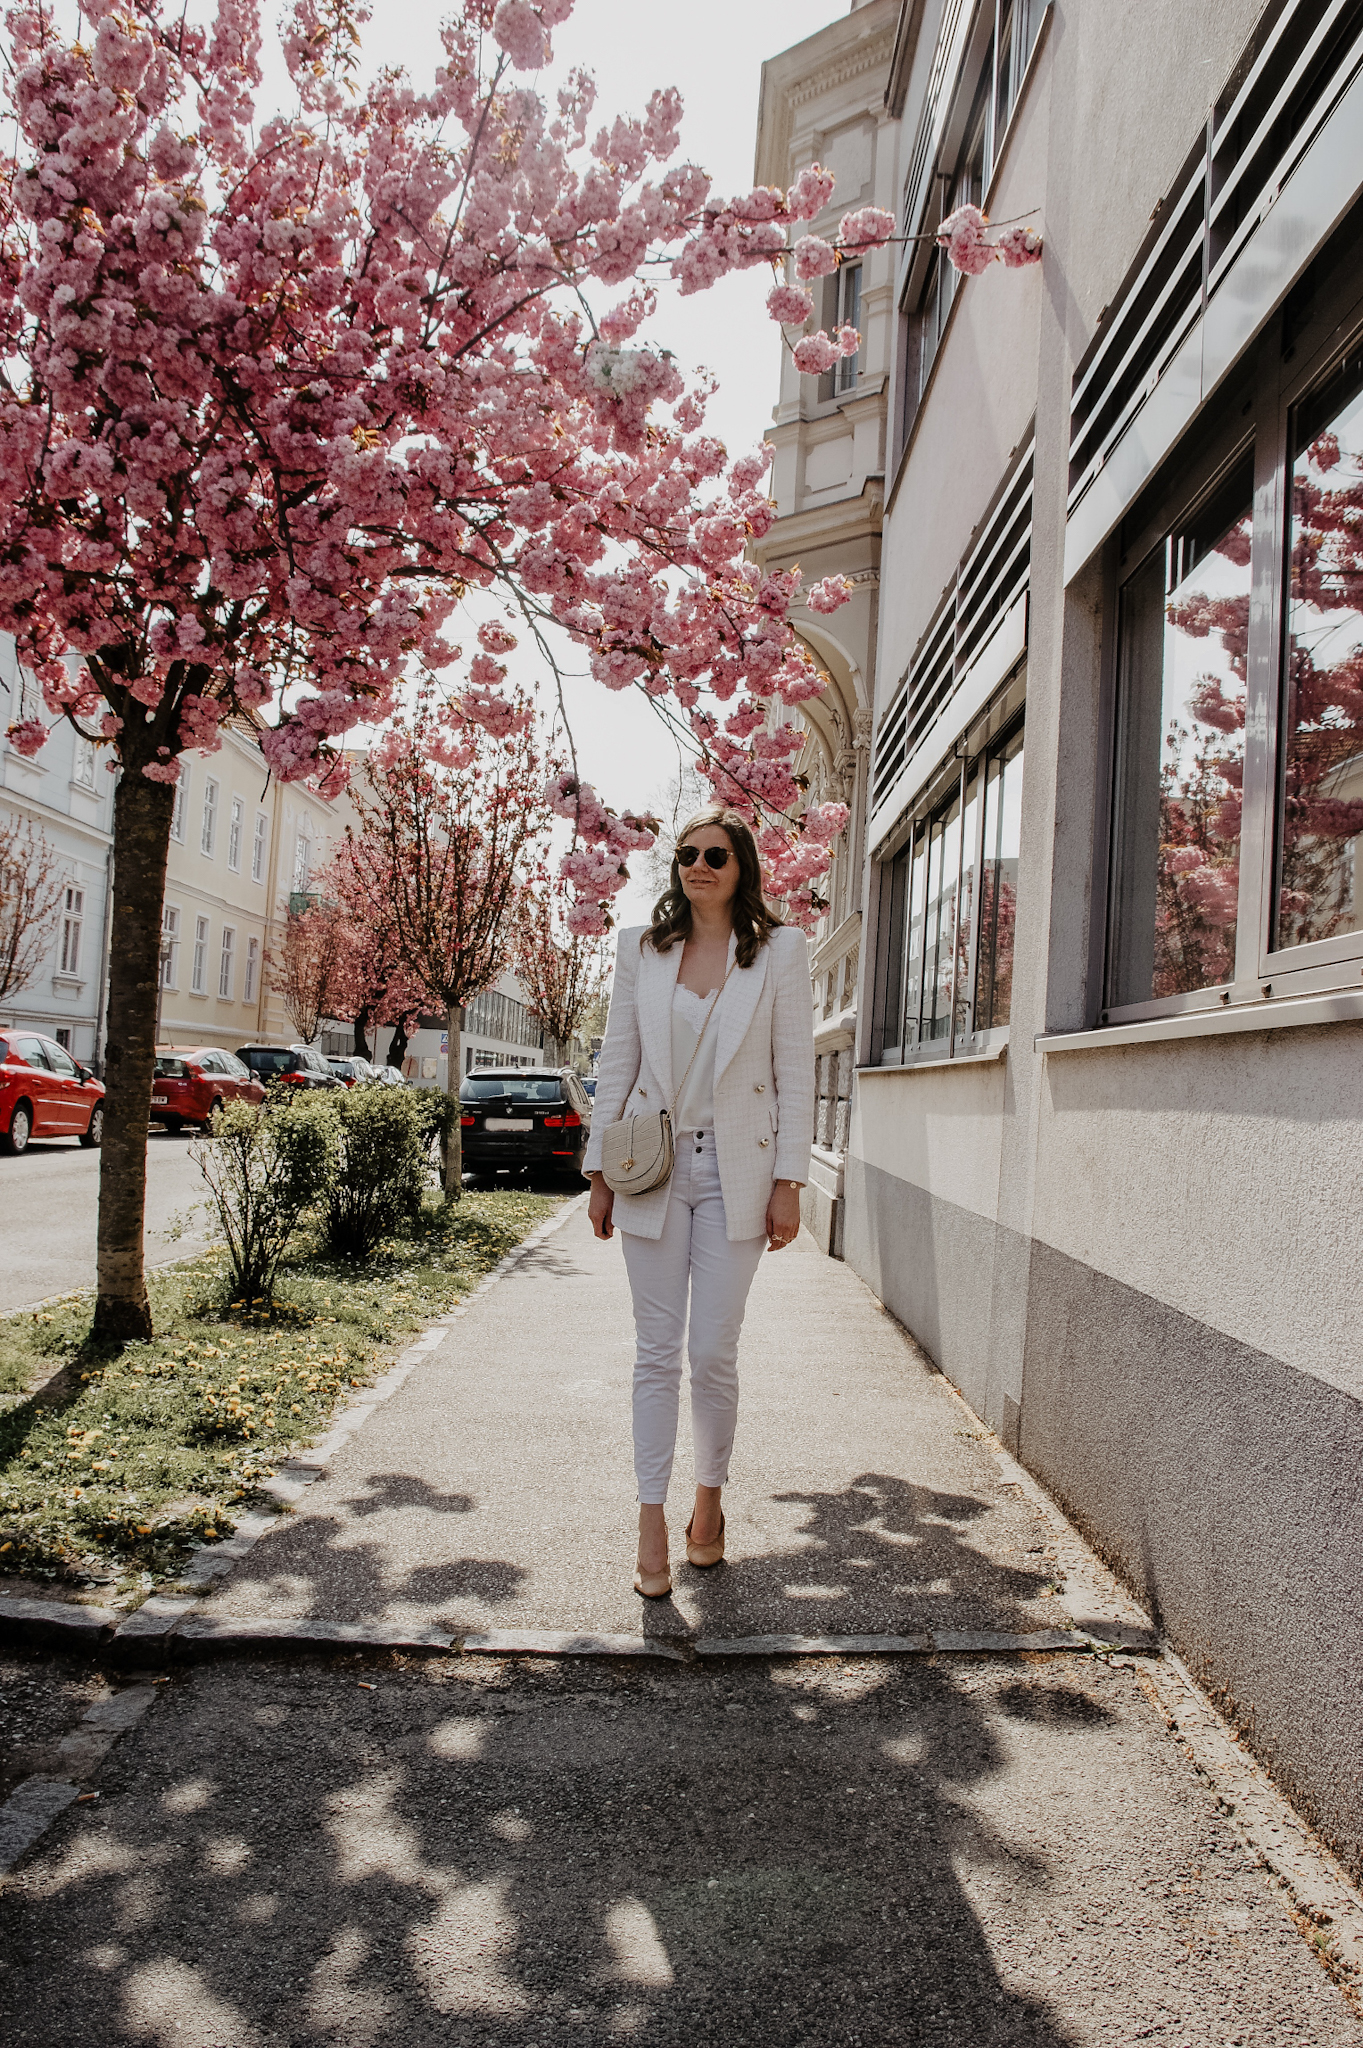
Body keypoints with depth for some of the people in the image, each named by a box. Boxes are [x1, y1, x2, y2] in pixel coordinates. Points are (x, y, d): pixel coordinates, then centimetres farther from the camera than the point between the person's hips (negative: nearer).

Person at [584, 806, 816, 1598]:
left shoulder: (780, 949, 1)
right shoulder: (641, 948, 7)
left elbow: (795, 1072, -1)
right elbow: (617, 1062, 9)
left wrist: (789, 1183, -5)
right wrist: (601, 1170, 6)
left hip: (736, 1172, -2)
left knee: (715, 1352, 1)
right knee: (658, 1353, 4)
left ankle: (711, 1499, 24)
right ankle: (653, 1525, 12)